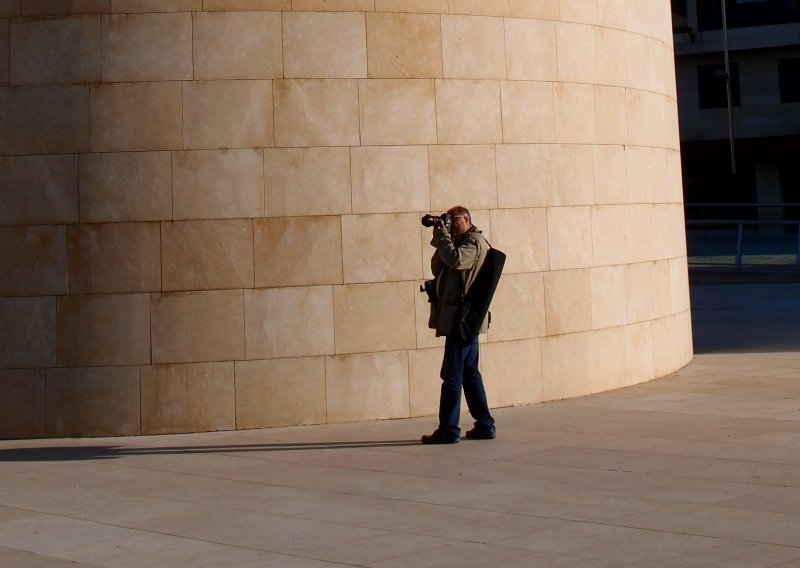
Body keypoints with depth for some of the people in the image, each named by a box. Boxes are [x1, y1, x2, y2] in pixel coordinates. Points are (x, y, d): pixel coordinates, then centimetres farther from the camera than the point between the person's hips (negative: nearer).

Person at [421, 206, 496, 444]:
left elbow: (456, 260, -27)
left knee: (452, 375, -9)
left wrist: (442, 235, -14)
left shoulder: (474, 242, -8)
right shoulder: (461, 242, 22)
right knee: (469, 374, 13)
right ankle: (484, 425, 17)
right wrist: (441, 240, 5)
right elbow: (438, 269, 18)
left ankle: (448, 430, -8)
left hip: (462, 318, -10)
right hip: (465, 320, 10)